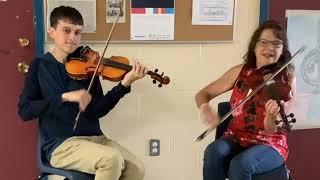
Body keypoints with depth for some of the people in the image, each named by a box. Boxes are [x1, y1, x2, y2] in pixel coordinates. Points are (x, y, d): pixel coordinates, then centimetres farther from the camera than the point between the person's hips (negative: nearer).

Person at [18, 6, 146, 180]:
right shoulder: (39, 66, 3)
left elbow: (96, 111, -3)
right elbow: (24, 110, -8)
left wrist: (124, 85, -16)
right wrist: (64, 97, -19)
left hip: (94, 138, 3)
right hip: (60, 144, -3)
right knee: (112, 159, -29)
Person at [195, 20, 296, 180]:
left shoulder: (287, 79, -8)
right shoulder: (240, 71, -1)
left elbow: (271, 130, -13)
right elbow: (202, 94, 2)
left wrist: (272, 115, -37)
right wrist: (205, 108, -22)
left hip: (269, 144, -2)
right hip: (236, 138, 3)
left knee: (241, 163, -33)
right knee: (214, 152, -30)